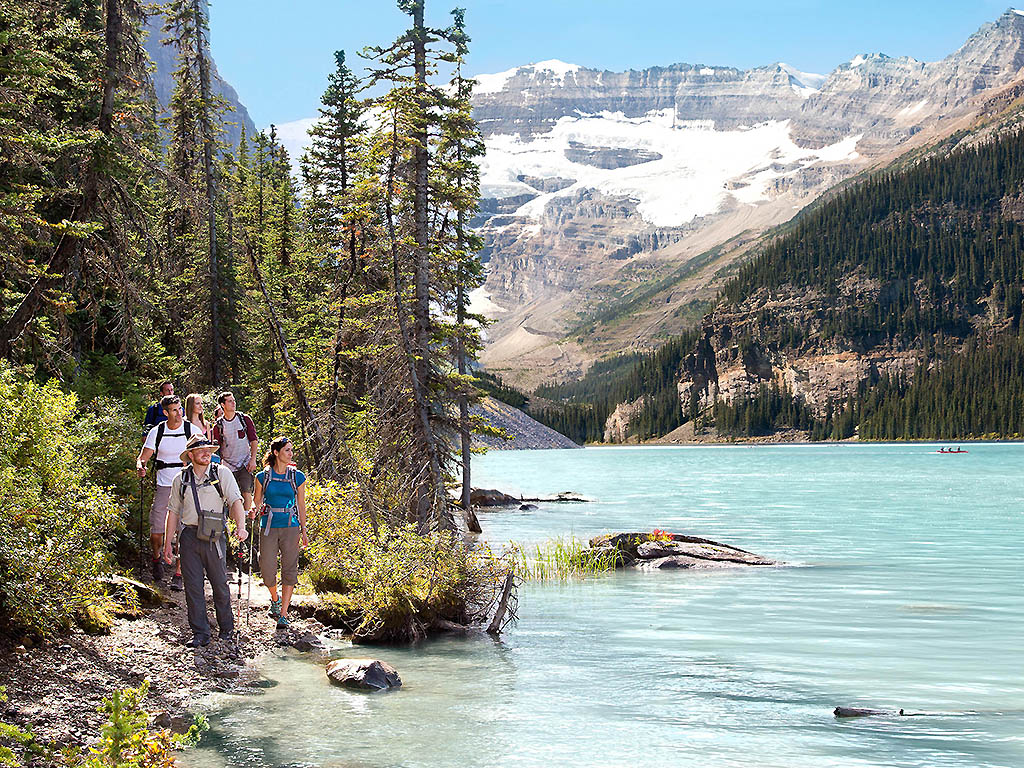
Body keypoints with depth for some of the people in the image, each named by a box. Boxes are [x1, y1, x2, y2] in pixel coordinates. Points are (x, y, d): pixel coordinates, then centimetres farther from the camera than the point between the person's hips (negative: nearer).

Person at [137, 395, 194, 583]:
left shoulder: (191, 430, -1)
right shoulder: (156, 432, 2)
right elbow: (143, 456, 3)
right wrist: (140, 466, -20)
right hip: (164, 486, 1)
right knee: (156, 532, 1)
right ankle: (156, 559, 31)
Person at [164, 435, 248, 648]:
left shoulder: (221, 473, 0)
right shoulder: (181, 479, 8)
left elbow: (235, 501, -10)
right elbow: (173, 511, 14)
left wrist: (240, 526, -26)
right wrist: (168, 541, 11)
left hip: (213, 537, -2)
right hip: (189, 536, 2)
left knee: (220, 584, 4)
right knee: (193, 586, 1)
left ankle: (226, 628, 22)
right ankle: (200, 634, 8)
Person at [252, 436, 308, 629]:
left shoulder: (297, 476, 3)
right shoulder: (263, 476, 2)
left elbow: (301, 505, 9)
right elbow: (258, 501, 10)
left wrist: (303, 531, 9)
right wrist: (253, 510, -13)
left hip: (290, 527, 0)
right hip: (268, 527, 0)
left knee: (289, 569, -4)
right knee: (267, 570, -2)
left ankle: (283, 614, 1)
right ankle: (275, 599, 30)